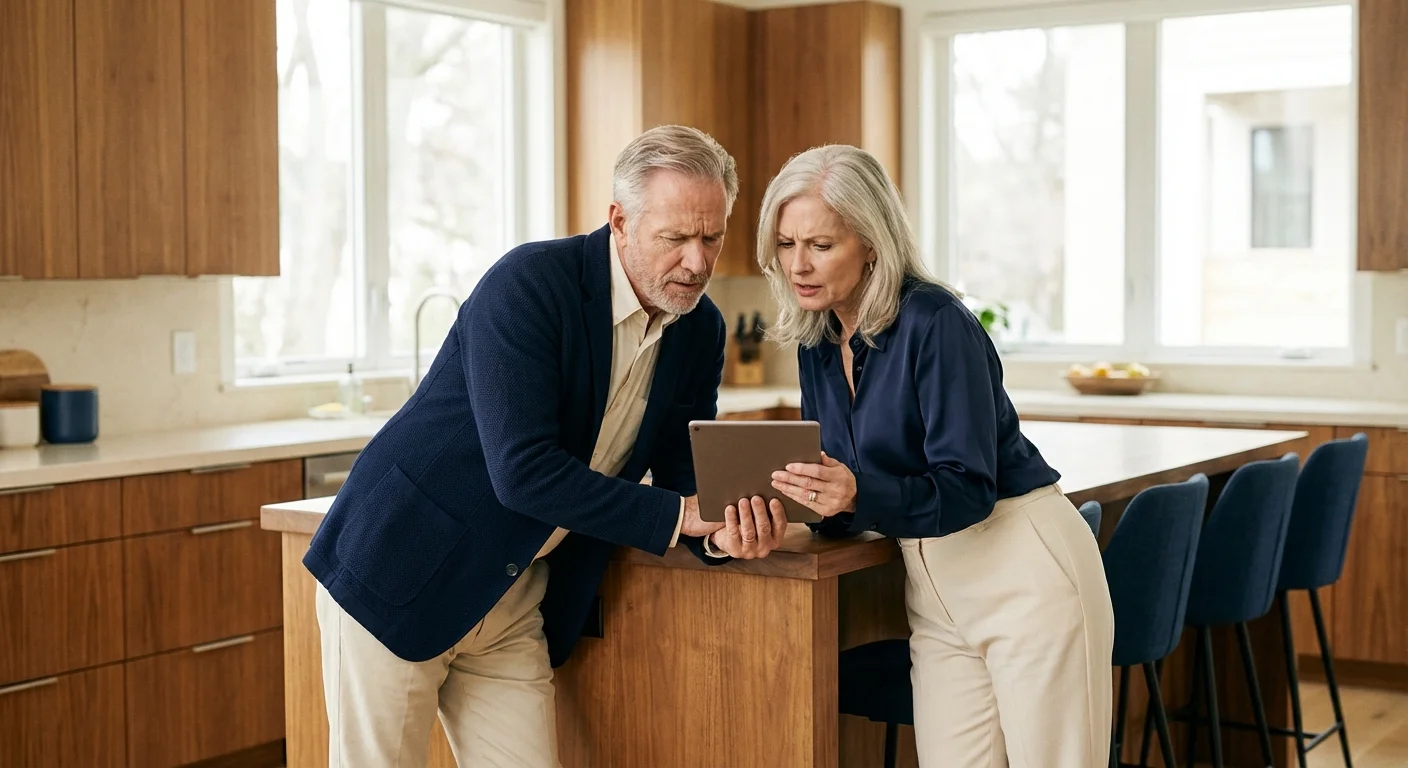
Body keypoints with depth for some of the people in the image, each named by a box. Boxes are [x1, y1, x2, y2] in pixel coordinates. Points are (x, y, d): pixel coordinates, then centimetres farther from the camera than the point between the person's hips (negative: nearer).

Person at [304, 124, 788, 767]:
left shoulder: (700, 331, 0)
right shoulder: (530, 282, -21)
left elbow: (684, 472, 4)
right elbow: (523, 471, -27)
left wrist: (723, 533, -19)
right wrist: (680, 514, -25)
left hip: (517, 603, 6)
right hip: (398, 572, -6)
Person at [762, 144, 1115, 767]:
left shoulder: (935, 323, -17)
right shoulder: (816, 344, 5)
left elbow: (968, 488, -21)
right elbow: (833, 488, 7)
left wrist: (859, 494, -37)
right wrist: (787, 501, -15)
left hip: (1025, 571, -7)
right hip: (932, 591, 7)